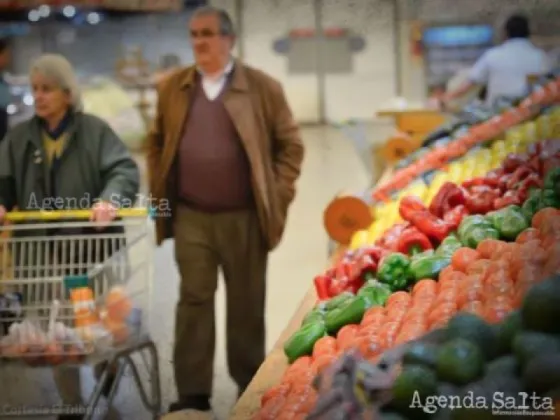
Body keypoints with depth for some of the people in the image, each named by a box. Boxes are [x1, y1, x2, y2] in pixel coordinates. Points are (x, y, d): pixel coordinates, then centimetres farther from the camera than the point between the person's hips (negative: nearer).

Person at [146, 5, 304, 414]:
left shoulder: (262, 86, -2)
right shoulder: (173, 87, 6)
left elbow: (290, 144, 0)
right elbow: (157, 143, 14)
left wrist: (277, 196, -6)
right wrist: (160, 193, 5)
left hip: (245, 217, -2)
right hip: (190, 217, 2)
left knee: (246, 304, 9)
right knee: (194, 301, 2)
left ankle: (250, 386, 23)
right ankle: (193, 392, 8)